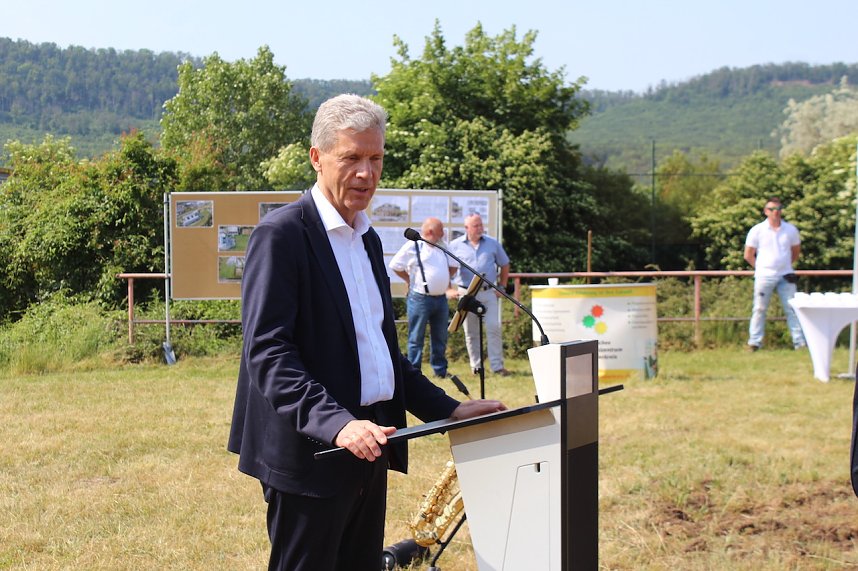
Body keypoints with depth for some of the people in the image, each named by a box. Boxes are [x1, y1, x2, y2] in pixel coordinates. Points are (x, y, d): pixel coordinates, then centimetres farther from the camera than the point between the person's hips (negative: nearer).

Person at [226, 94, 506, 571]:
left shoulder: (367, 238, 16)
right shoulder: (282, 233, -11)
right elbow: (266, 351, -19)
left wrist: (449, 410, 13)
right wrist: (336, 423, -30)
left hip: (368, 445, 8)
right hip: (310, 452, -8)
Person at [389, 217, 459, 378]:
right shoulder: (412, 246, -7)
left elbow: (454, 265, 25)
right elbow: (395, 266, -5)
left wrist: (444, 280, 13)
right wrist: (411, 280, -1)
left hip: (441, 298, 7)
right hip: (420, 298, -6)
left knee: (440, 338, 11)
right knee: (416, 338, -1)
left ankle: (440, 370, 20)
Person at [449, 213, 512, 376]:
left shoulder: (493, 244, 7)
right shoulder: (455, 245, 2)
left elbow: (504, 265, 15)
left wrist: (502, 286, 9)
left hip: (488, 293, 1)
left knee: (494, 328, -6)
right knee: (471, 332, 5)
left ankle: (497, 365, -2)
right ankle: (476, 366, 15)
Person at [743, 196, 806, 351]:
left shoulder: (791, 230, 3)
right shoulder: (757, 230, -2)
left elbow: (796, 251, 18)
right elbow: (748, 255, 4)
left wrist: (786, 265, 12)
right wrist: (760, 267, 3)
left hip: (785, 276, 2)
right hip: (764, 276, -2)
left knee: (792, 309, 3)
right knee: (759, 309, 2)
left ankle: (800, 341, 7)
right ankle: (754, 342, 8)